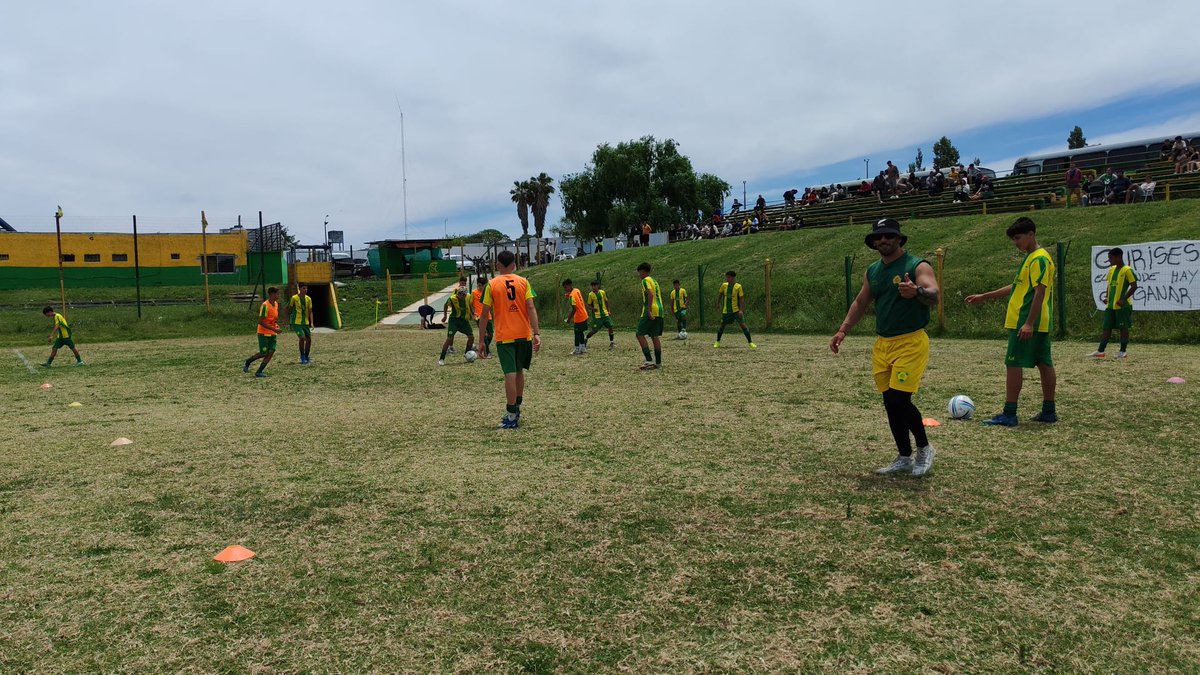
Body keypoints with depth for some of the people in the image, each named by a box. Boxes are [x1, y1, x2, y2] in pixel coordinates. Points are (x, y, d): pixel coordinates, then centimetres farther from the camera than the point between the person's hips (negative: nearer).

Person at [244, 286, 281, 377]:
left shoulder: (276, 304, 7)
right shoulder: (265, 305, -19)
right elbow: (261, 322, -22)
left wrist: (276, 325, 6)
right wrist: (273, 329, -25)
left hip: (273, 333, 7)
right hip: (264, 333, -7)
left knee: (271, 352, -4)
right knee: (263, 353, -3)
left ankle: (259, 372, 2)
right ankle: (247, 362, 24)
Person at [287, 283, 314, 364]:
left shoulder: (308, 299, 3)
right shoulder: (294, 298, -9)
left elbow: (310, 311, 6)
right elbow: (289, 309, 1)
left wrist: (311, 323, -4)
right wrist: (288, 320, 3)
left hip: (305, 322, 5)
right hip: (296, 322, -5)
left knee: (309, 339, 5)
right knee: (302, 337, -18)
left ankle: (306, 357, 23)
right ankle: (302, 357, -1)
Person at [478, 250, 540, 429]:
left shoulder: (492, 285, -2)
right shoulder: (523, 282, 2)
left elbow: (485, 315, -3)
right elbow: (531, 308, -6)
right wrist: (536, 333, -7)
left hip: (504, 337, -3)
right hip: (524, 335, 3)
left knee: (510, 374, -4)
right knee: (519, 371, 18)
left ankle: (512, 416, -3)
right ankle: (516, 409, 29)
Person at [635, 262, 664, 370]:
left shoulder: (645, 280, -4)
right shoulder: (654, 281, 22)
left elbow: (650, 294, -20)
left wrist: (649, 310, -27)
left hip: (651, 311, -8)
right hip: (659, 311, 8)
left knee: (640, 335, -4)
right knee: (655, 336, 9)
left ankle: (649, 361, -12)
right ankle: (658, 363, 7)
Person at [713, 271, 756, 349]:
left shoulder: (738, 286, -10)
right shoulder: (724, 285, 1)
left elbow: (741, 298, -11)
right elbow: (720, 294, 17)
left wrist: (741, 310, -18)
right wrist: (718, 304, 17)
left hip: (736, 310, -3)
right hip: (726, 310, 3)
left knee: (743, 325, -11)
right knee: (722, 325, 10)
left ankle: (750, 342, -5)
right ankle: (717, 342, 28)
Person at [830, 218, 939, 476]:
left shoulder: (917, 266, -9)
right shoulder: (872, 271, 12)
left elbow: (934, 295, -25)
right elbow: (860, 303, 21)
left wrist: (918, 292, -48)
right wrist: (842, 331, 11)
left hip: (910, 343, -6)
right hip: (882, 345, 6)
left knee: (900, 400, -12)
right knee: (890, 403, 7)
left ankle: (924, 449, 12)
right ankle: (904, 458, 20)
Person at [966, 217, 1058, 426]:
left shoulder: (1039, 259, -13)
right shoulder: (1030, 258, 17)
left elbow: (1040, 292, -20)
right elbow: (1017, 287, 26)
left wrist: (1028, 323, -25)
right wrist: (984, 297, 26)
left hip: (1025, 324, -10)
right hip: (1040, 325, 10)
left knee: (1013, 364, -7)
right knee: (1044, 364, 10)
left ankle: (1009, 415, -6)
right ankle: (1049, 411, 16)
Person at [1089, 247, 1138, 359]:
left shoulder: (1127, 270, -10)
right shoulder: (1112, 269, 12)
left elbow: (1134, 286, -14)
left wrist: (1123, 299, -18)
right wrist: (1107, 297, 8)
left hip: (1122, 306, -7)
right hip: (1110, 305, 7)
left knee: (1123, 328, 2)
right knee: (1106, 328, 5)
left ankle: (1123, 351, 9)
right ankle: (1100, 351, 6)